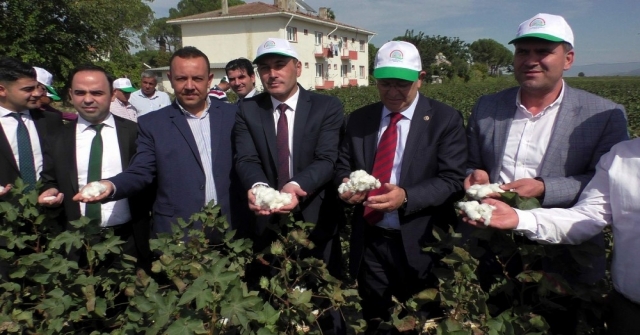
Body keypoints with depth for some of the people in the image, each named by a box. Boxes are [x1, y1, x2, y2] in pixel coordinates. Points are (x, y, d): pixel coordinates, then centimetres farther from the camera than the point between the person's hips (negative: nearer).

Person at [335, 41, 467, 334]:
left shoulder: (445, 119, -6)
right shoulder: (359, 119, 6)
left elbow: (453, 180, -12)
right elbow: (343, 167, 8)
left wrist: (406, 197, -28)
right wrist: (346, 184, -16)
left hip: (419, 244, -3)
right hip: (369, 242, 4)